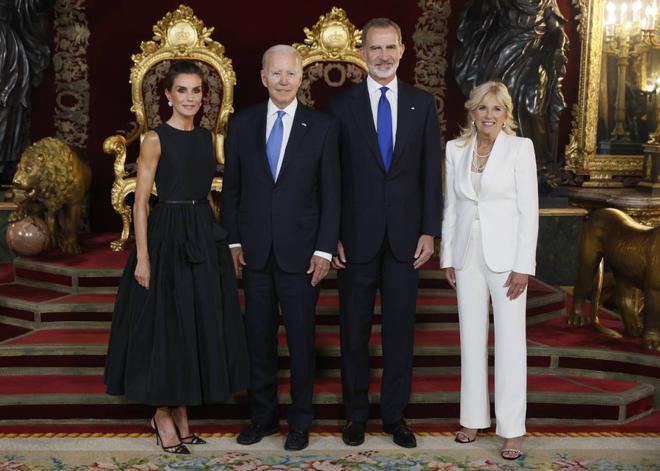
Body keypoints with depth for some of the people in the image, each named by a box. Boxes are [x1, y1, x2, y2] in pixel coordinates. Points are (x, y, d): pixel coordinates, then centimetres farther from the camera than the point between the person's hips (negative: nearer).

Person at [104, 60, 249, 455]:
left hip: (205, 237, 6)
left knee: (202, 323, 10)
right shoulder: (156, 139, -7)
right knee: (167, 324, 1)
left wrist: (220, 238, 11)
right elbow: (140, 202, -9)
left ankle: (182, 413, 24)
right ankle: (163, 416, 17)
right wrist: (142, 257, -15)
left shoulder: (207, 137, 11)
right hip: (168, 237, -6)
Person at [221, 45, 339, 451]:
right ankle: (263, 415, 25)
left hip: (301, 251, -2)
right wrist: (234, 240, 3)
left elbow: (331, 194, -2)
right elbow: (231, 188, 8)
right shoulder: (242, 124, 4)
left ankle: (300, 421, 21)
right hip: (255, 250, 2)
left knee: (301, 339, 6)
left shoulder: (322, 127, -1)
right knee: (259, 338, 11)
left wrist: (325, 250, -7)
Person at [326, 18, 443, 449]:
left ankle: (395, 414, 22)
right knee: (354, 329, 8)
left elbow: (431, 173, 5)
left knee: (401, 328, 8)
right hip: (357, 236, -1)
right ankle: (356, 413, 23)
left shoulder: (423, 104, 5)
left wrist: (429, 231, -1)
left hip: (405, 236, 1)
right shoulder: (341, 105, 1)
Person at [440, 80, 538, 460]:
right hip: (468, 254, 4)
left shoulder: (520, 147, -5)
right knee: (471, 339, 10)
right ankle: (474, 417, 22)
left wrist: (523, 266, -12)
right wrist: (448, 257, 6)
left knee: (510, 342, 0)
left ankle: (512, 428, 9)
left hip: (506, 254, -4)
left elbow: (529, 210, -8)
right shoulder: (456, 149, 6)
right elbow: (451, 206, 10)